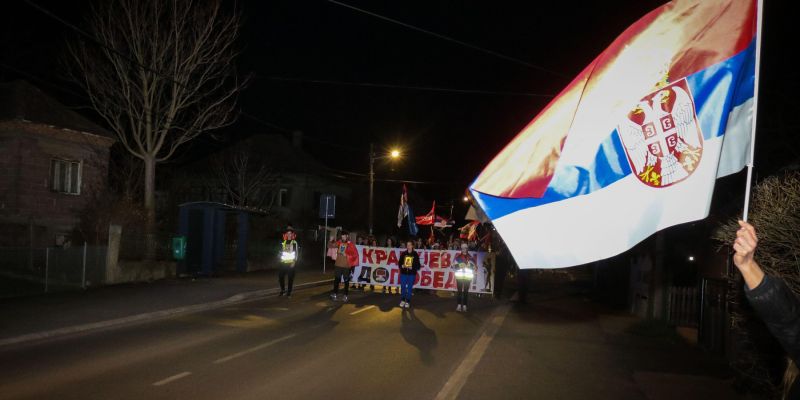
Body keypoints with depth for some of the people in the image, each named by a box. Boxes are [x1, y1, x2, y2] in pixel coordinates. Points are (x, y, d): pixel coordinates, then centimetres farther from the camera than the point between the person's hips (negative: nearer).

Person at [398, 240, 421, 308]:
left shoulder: (415, 254, -2)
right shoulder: (403, 254, 3)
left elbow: (418, 265, -3)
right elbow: (400, 262, 7)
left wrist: (412, 267, -19)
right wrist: (402, 266, -13)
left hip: (412, 274, -2)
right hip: (403, 273, 2)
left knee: (409, 288, 4)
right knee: (403, 287, 5)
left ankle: (407, 301, 14)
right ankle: (402, 300, 20)